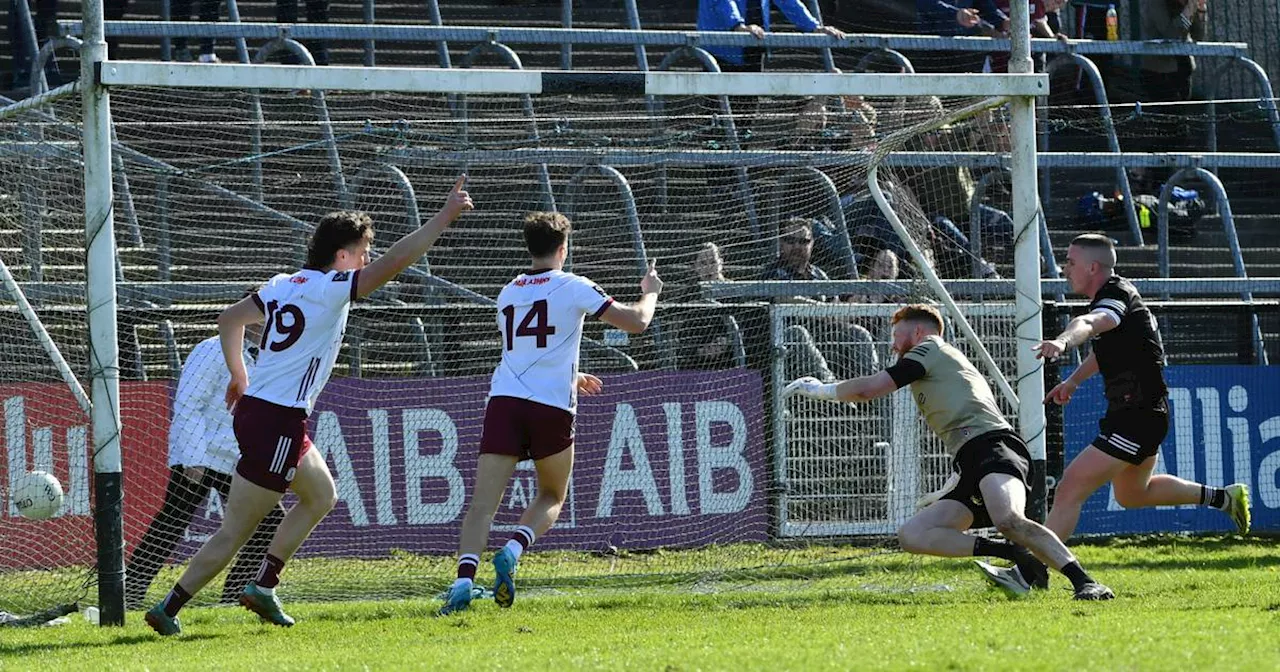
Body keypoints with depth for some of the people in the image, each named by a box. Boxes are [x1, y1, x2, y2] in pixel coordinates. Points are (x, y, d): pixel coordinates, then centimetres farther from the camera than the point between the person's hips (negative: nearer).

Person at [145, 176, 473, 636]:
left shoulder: (283, 285, 11)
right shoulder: (329, 289, -13)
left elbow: (229, 320, 20)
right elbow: (394, 262, -19)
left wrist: (239, 377, 30)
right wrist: (445, 217, -13)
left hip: (254, 407, 10)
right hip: (277, 424, -10)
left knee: (321, 495, 26)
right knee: (234, 533, -5)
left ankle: (263, 588, 23)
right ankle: (168, 610, -4)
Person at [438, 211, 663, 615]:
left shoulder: (508, 294, 20)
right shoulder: (572, 287, 3)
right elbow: (636, 322, 4)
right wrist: (650, 293, 26)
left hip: (503, 400, 3)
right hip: (552, 407, -3)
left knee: (483, 502, -6)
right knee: (552, 497, 17)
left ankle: (464, 578, -27)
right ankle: (513, 551, -10)